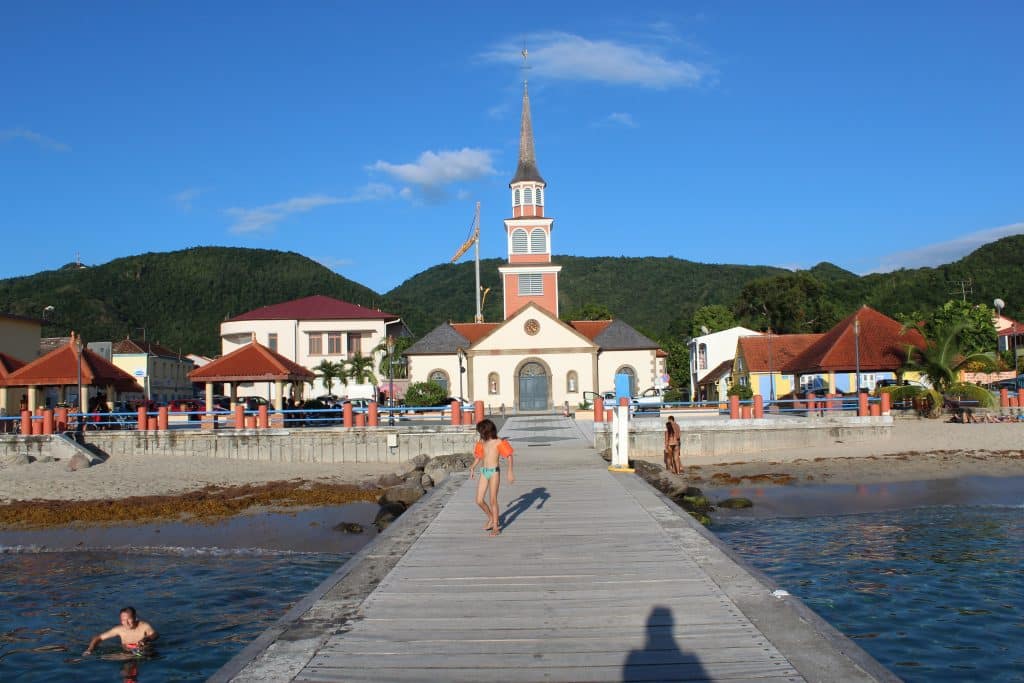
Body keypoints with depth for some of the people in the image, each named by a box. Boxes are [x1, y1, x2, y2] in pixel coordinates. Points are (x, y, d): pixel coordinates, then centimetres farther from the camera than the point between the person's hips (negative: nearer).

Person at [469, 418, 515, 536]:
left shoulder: (498, 442, -7)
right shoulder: (482, 442, 9)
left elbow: (509, 456, -10)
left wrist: (510, 471, -17)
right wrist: (473, 468, 18)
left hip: (494, 472, -5)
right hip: (483, 472, 5)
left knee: (493, 500, -2)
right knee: (479, 501, 3)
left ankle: (495, 526, 11)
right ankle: (491, 518, 27)